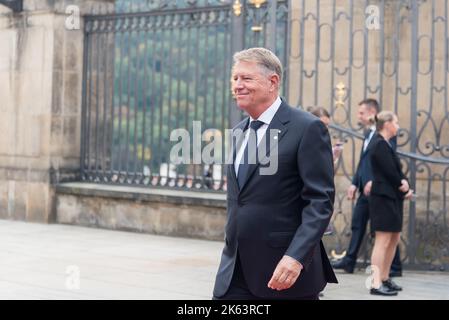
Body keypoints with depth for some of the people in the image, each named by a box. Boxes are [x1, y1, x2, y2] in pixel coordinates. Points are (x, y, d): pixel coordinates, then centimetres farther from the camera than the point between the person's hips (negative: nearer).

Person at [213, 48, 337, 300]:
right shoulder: (238, 132, 15)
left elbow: (320, 200, -15)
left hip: (285, 270, -6)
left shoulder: (307, 128, -10)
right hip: (235, 274, 6)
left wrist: (296, 257, -24)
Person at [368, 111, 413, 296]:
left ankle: (384, 279, 24)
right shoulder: (381, 144, -15)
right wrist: (405, 190, -5)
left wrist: (405, 186, -5)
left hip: (392, 198, 10)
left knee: (394, 239, 15)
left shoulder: (385, 144, 16)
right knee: (383, 241, -11)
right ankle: (376, 284, -11)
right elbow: (390, 172, -19)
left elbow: (397, 171, 13)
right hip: (384, 197, -10)